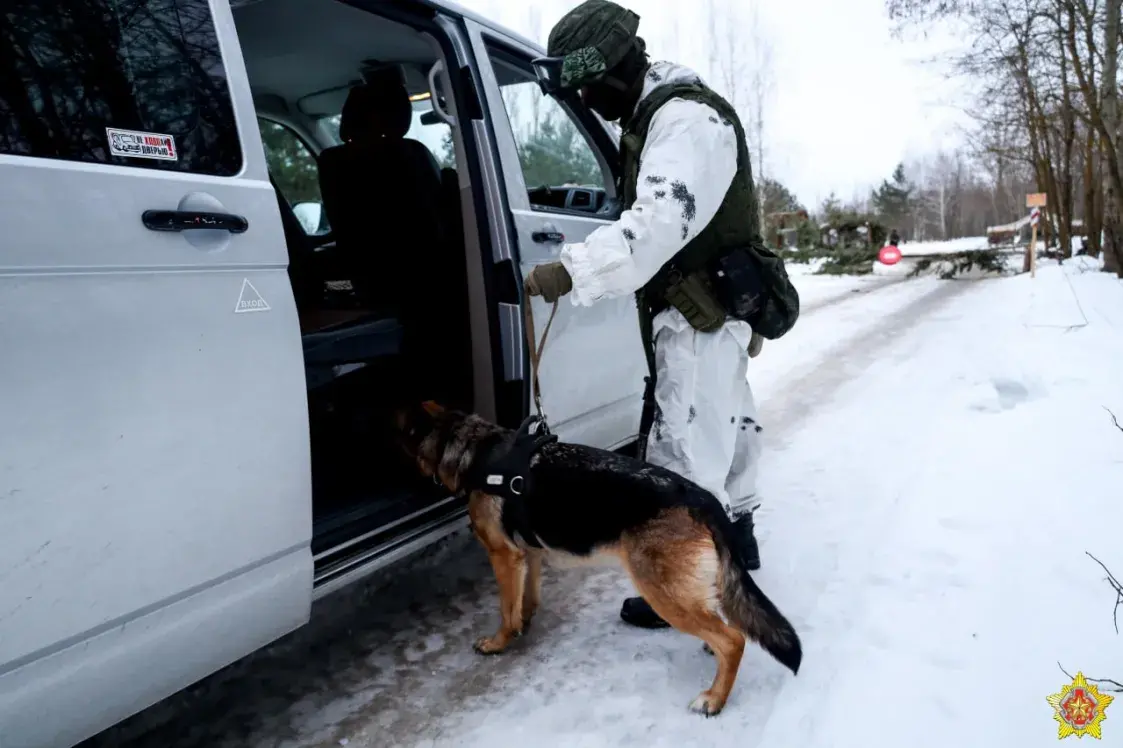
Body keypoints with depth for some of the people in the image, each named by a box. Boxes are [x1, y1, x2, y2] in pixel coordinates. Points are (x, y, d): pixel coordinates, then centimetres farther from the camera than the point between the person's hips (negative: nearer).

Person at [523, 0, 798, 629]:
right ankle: (735, 535, 39)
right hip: (708, 310, 11)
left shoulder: (685, 117, -18)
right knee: (724, 426, 22)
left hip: (701, 315, -11)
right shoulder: (656, 116, 15)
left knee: (686, 449, -7)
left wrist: (575, 270, -42)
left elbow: (662, 221, -35)